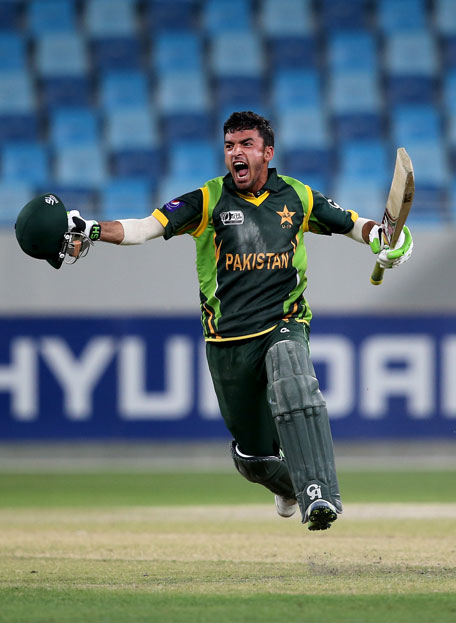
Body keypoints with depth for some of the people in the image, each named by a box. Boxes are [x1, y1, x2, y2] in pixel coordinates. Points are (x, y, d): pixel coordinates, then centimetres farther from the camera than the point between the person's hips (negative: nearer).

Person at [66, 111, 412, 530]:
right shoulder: (207, 201, 1)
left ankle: (319, 494, -41)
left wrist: (383, 237, -4)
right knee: (253, 457, 6)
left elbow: (352, 224, 18)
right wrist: (92, 230, -24)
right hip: (228, 339, 1)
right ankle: (290, 484, 42)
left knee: (293, 387, -36)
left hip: (284, 326, -1)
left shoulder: (297, 197, 6)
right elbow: (146, 227, -9)